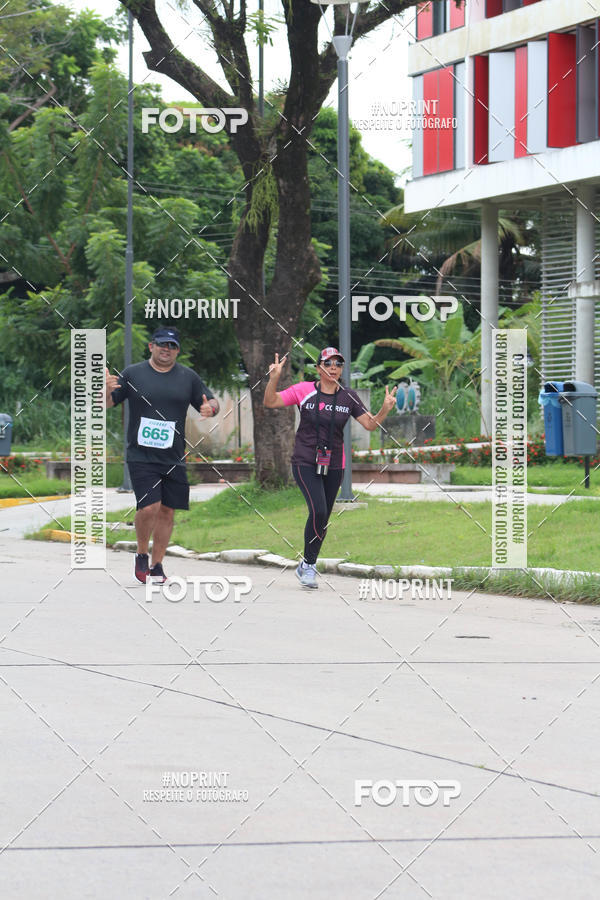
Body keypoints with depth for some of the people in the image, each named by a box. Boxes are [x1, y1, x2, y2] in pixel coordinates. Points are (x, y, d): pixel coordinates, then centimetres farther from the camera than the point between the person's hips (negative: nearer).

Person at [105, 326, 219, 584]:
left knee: (167, 511, 5)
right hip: (141, 455, -3)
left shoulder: (188, 377, 9)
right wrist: (107, 390, -19)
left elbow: (212, 402, 15)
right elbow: (107, 404, 4)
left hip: (173, 458, 3)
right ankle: (142, 555, 9)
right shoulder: (132, 374, 2)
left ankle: (157, 565, 19)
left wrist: (210, 408, -10)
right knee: (149, 507, -16)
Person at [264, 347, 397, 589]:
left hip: (334, 466, 3)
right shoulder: (304, 390, -5)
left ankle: (307, 567, 25)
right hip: (306, 463, -3)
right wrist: (274, 378, -22)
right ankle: (309, 564, -1)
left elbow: (370, 424, 0)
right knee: (318, 511, -19)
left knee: (323, 519, 7)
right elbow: (270, 403, -6)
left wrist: (385, 409, -18)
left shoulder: (348, 397, 1)